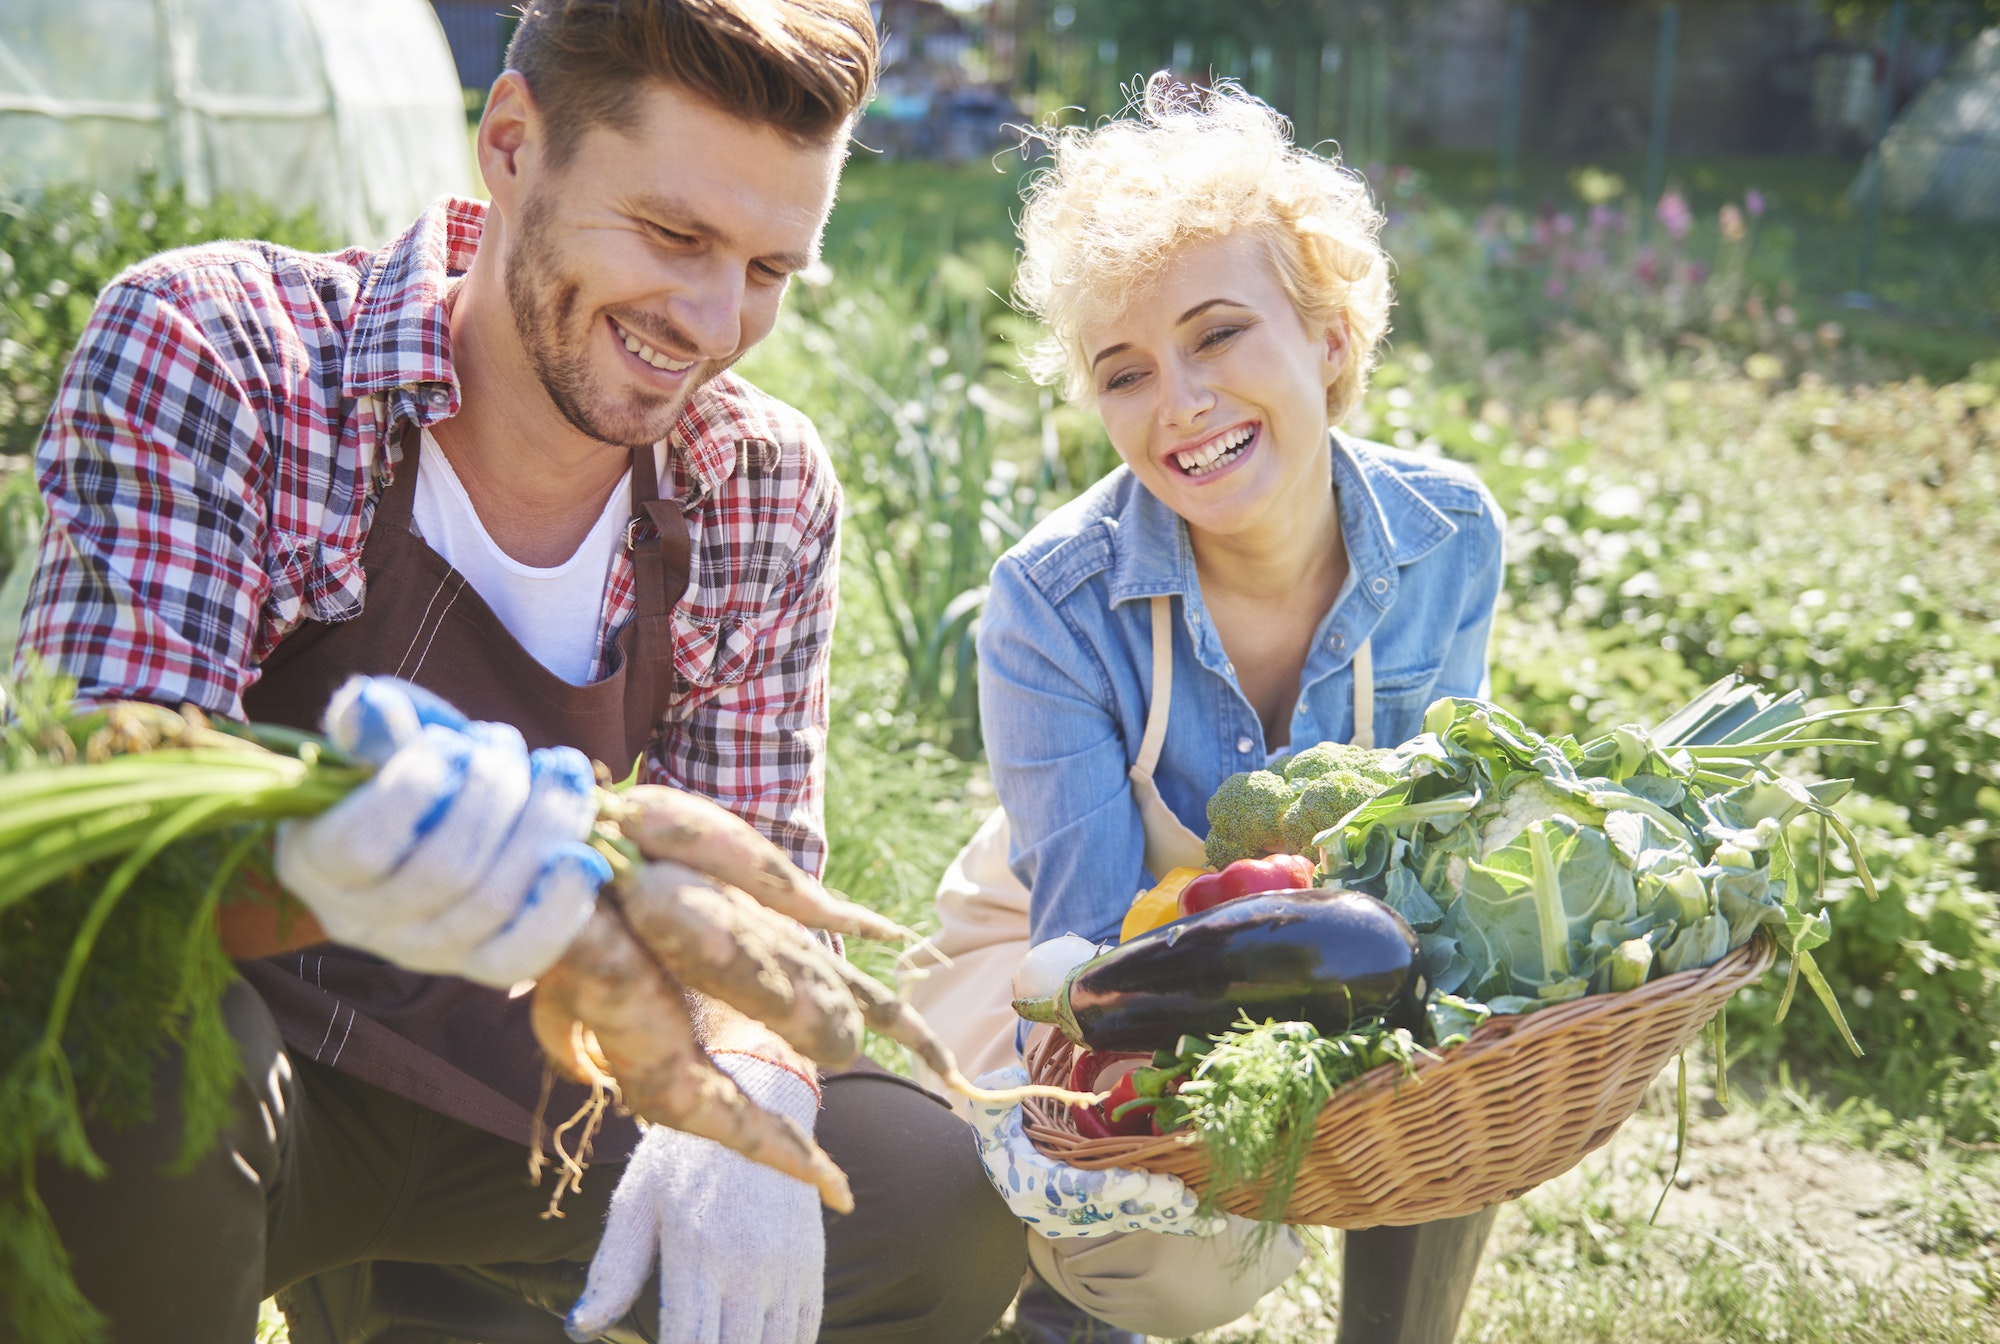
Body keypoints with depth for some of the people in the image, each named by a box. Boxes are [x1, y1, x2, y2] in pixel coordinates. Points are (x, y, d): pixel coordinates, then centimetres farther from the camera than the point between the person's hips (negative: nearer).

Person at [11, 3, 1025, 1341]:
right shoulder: (202, 349, -17)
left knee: (946, 1202, -8)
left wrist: (747, 1092, -25)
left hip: (503, 1117, 5)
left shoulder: (771, 497, -4)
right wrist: (339, 861, -49)